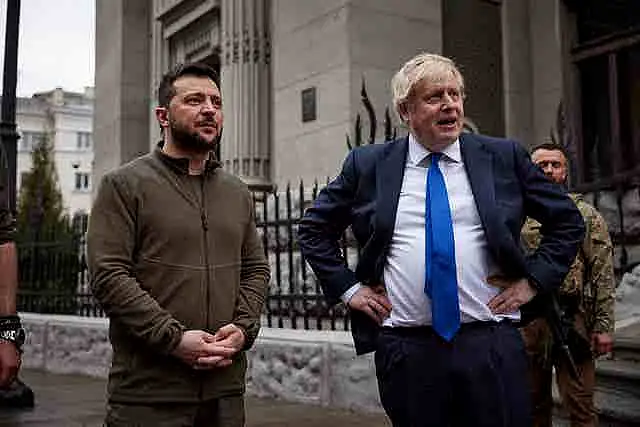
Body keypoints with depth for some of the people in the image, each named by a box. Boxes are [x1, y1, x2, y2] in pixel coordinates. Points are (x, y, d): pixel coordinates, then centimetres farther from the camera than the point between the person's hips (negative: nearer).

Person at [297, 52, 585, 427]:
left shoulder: (505, 158, 4)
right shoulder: (368, 165, 4)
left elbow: (568, 220, 13)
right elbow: (314, 228, 13)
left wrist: (534, 280, 3)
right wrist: (348, 287, 4)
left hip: (492, 345, 0)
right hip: (404, 349, 0)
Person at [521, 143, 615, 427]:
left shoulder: (585, 214, 4)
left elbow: (603, 274, -1)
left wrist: (604, 325, -8)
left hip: (573, 320, -2)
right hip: (528, 321, 3)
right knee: (535, 403, 13)